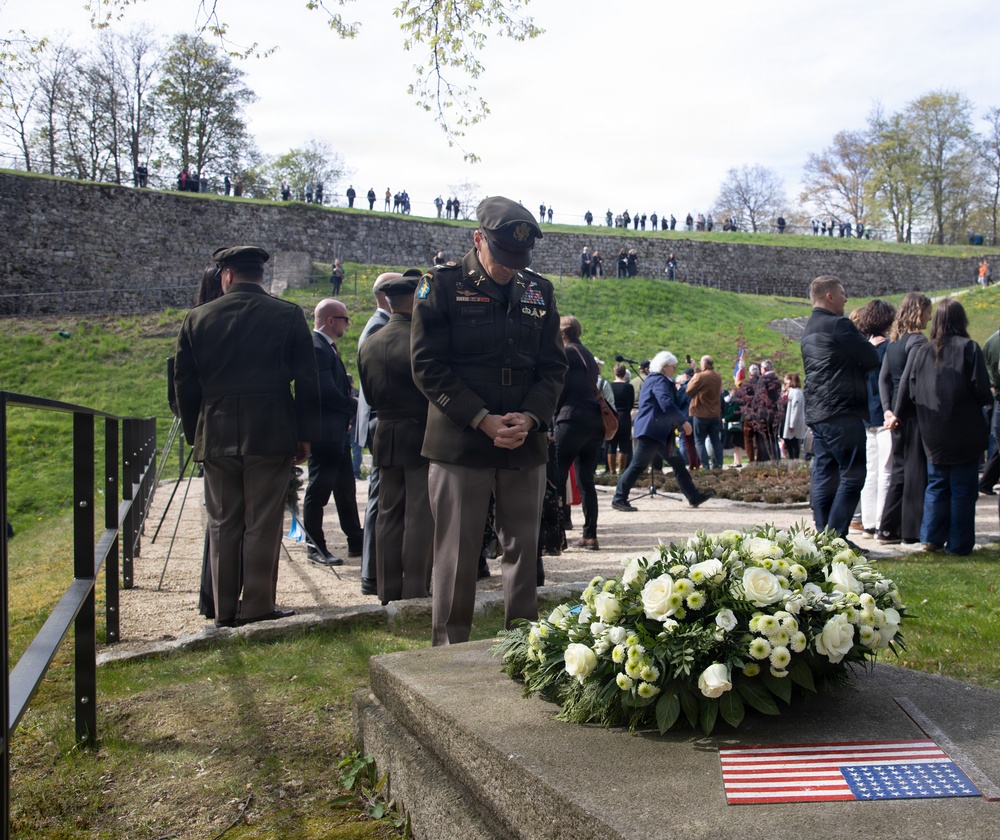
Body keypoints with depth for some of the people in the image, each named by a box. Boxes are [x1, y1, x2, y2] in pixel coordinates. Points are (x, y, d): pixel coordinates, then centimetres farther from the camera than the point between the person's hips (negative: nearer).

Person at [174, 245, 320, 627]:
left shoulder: (197, 319, 3)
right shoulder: (288, 316, -3)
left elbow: (184, 384, 7)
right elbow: (307, 381, -2)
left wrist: (195, 433, 16)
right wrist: (305, 433, 5)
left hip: (215, 437, 2)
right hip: (270, 437, -2)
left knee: (222, 525, 10)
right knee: (262, 525, 3)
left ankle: (224, 610, 17)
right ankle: (257, 607, 7)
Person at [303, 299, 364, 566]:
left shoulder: (327, 347, 17)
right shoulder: (317, 348, -17)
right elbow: (327, 392, -23)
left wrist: (351, 408, 6)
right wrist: (355, 406, -11)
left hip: (337, 433, 11)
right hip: (324, 432, -11)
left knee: (346, 489, 15)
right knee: (319, 490, -1)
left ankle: (356, 543, 22)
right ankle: (316, 548, 8)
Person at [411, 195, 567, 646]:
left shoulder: (538, 291, 11)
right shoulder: (441, 286, -2)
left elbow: (553, 366, 11)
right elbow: (428, 366, -8)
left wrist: (529, 418, -7)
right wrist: (484, 421, -15)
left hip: (525, 445, 4)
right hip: (460, 443, -4)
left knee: (523, 551, 9)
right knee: (457, 556, 2)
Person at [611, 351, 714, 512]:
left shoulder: (656, 379, 20)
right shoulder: (659, 381, -13)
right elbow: (667, 405, -26)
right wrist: (683, 422, -21)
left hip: (660, 431, 11)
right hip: (651, 430, -11)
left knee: (678, 462, 10)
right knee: (638, 465, -8)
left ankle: (693, 497, 13)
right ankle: (619, 499, -4)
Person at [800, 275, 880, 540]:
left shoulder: (809, 330, 19)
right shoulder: (839, 325, -11)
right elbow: (871, 360, -8)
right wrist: (871, 347, 13)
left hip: (816, 414, 9)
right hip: (842, 413, -9)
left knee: (823, 477, 9)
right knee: (852, 476, -7)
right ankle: (836, 537, -10)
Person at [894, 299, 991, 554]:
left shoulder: (920, 351, 2)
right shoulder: (969, 348, -9)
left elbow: (906, 391, 6)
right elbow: (982, 390, -13)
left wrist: (898, 416, 23)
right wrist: (988, 399, 10)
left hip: (933, 435, 4)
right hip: (965, 435, -3)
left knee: (936, 485, 16)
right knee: (963, 490, 4)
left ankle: (932, 537, 11)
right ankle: (958, 543, 7)